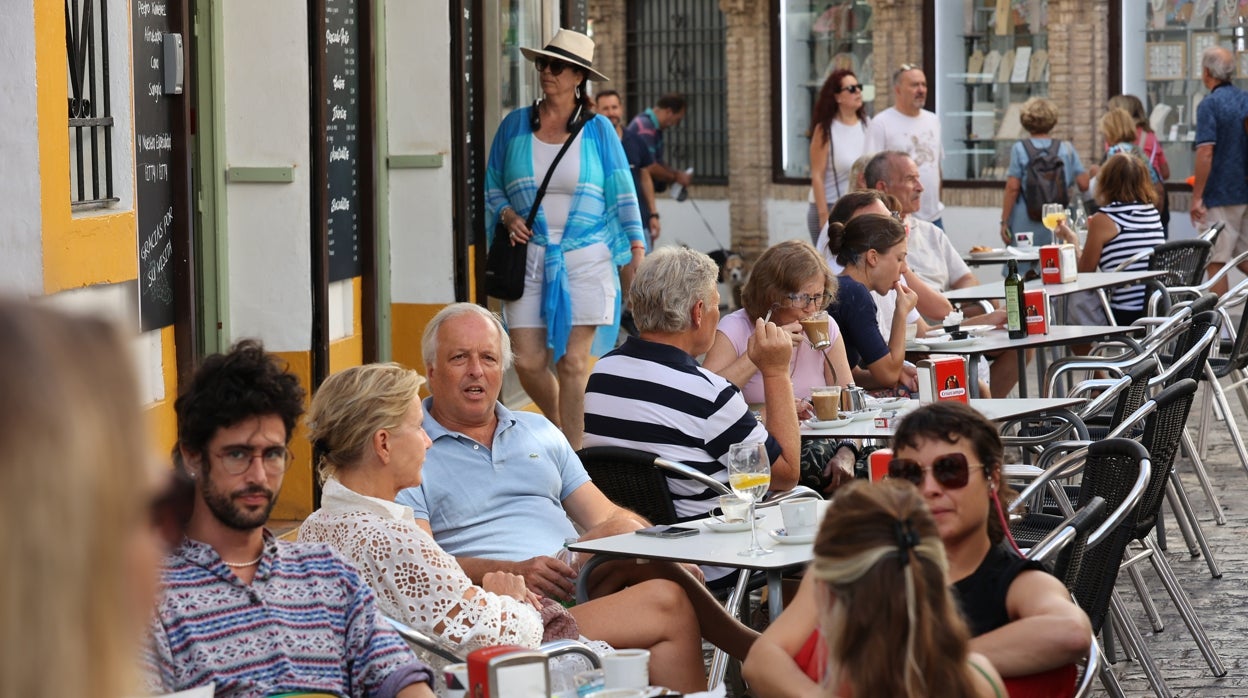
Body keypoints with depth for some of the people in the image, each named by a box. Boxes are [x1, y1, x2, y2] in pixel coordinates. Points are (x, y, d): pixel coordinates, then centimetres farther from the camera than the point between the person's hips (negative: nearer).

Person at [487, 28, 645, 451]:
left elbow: (621, 195, 3)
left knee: (573, 361, -5)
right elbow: (492, 188, 16)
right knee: (528, 362, -2)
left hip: (586, 258, -2)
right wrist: (507, 214, -5)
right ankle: (560, 428, 26)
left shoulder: (598, 130, 3)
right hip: (530, 256, 2)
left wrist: (636, 251, -5)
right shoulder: (515, 126, 8)